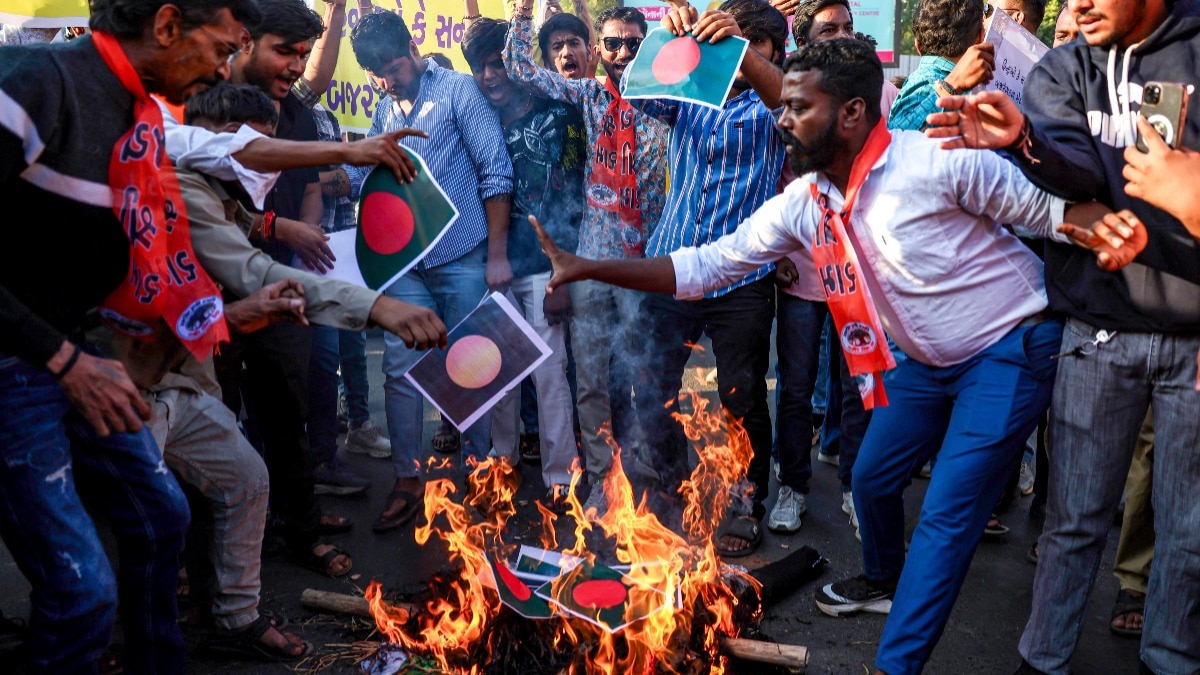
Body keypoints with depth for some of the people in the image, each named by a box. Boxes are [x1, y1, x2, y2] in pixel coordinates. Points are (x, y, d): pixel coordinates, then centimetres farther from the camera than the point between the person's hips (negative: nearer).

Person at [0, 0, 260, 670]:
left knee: (161, 515, 17)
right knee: (84, 591, -9)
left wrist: (230, 314, 11)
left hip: (75, 354, 9)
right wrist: (62, 359, -23)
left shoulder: (143, 120, 6)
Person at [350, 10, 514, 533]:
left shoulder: (458, 89, -2)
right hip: (406, 264, 5)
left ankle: (476, 472, 22)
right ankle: (407, 483, 14)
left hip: (463, 258, -4)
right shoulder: (384, 110, 14)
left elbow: (496, 170, -6)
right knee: (400, 369, 3)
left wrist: (498, 254, -10)